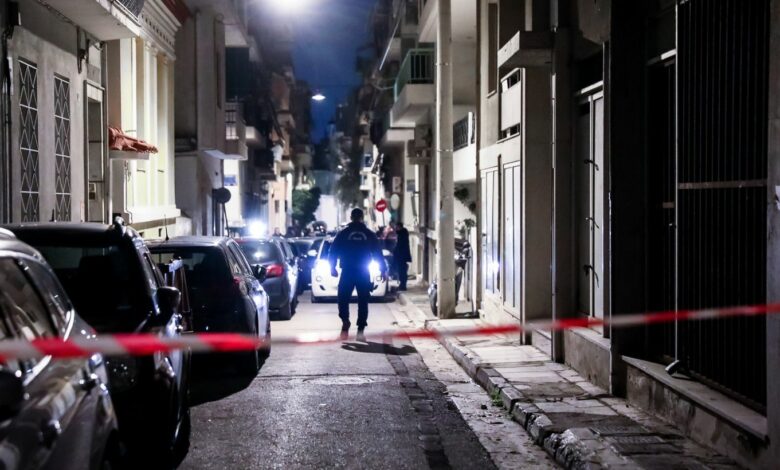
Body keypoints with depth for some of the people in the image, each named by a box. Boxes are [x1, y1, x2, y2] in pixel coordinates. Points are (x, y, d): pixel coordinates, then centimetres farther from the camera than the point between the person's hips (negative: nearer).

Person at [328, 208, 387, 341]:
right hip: (363, 272, 1)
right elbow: (378, 254, 5)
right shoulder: (369, 234, 3)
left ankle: (345, 323, -10)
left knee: (343, 299, 10)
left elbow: (333, 252, 1)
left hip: (347, 272, -1)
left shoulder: (343, 234, 1)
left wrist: (332, 267, 10)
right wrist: (383, 270, 11)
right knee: (363, 302, 5)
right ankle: (360, 330, -1)